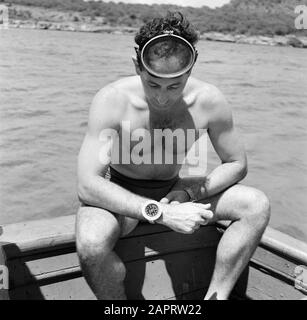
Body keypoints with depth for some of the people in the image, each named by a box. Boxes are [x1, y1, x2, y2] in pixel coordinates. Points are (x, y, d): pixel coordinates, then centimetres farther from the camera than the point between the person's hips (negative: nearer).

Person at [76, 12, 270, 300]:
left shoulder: (209, 101, -16)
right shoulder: (112, 100, -25)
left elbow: (236, 165, -4)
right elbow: (87, 185, -30)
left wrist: (187, 195, -21)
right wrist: (161, 213, -39)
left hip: (172, 190, 3)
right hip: (120, 196, -3)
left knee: (257, 205, -16)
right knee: (90, 244, -37)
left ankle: (216, 295, -4)